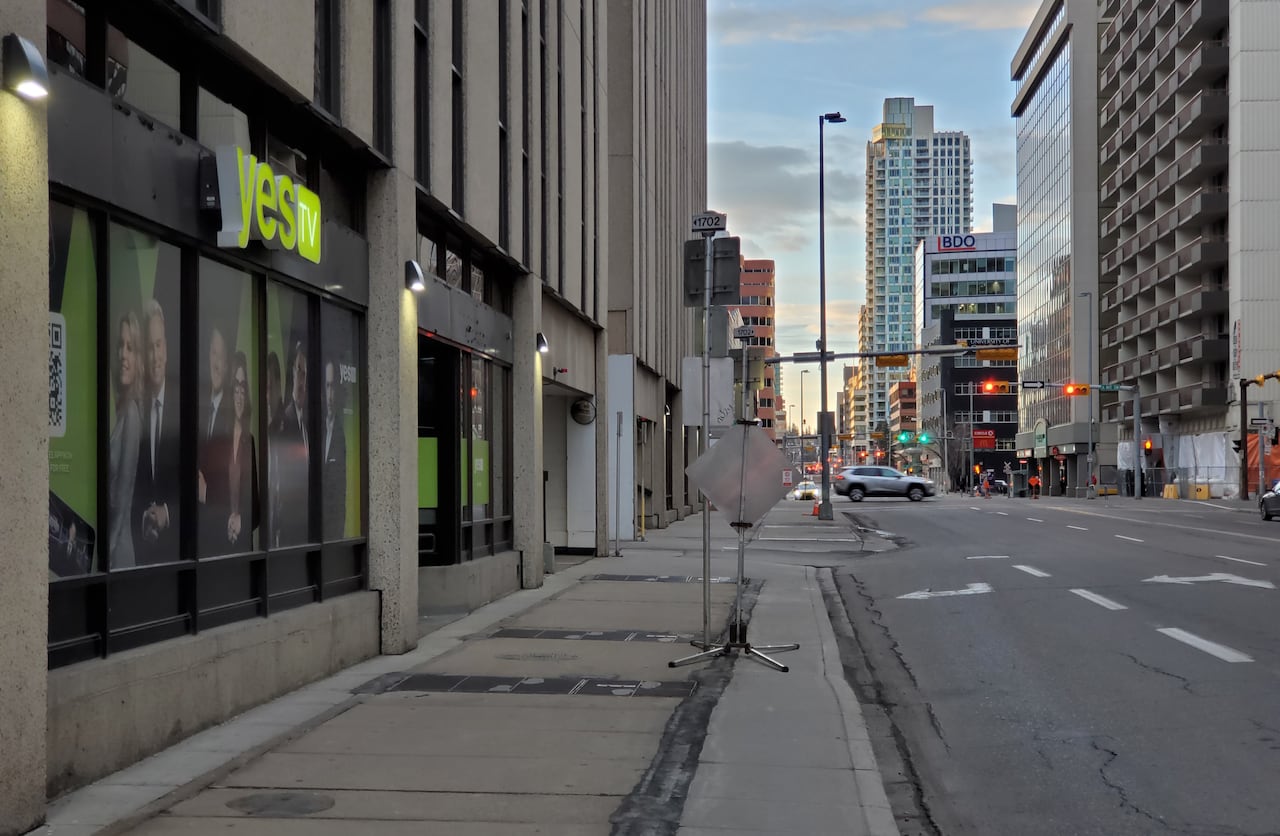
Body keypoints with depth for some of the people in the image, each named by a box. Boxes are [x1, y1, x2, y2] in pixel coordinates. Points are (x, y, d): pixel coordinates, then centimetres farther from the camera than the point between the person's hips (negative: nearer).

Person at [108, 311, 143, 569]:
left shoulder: (131, 414, -14)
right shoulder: (120, 410, 11)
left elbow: (123, 495, -16)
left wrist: (108, 550, -13)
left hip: (119, 547, -8)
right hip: (113, 540, 8)